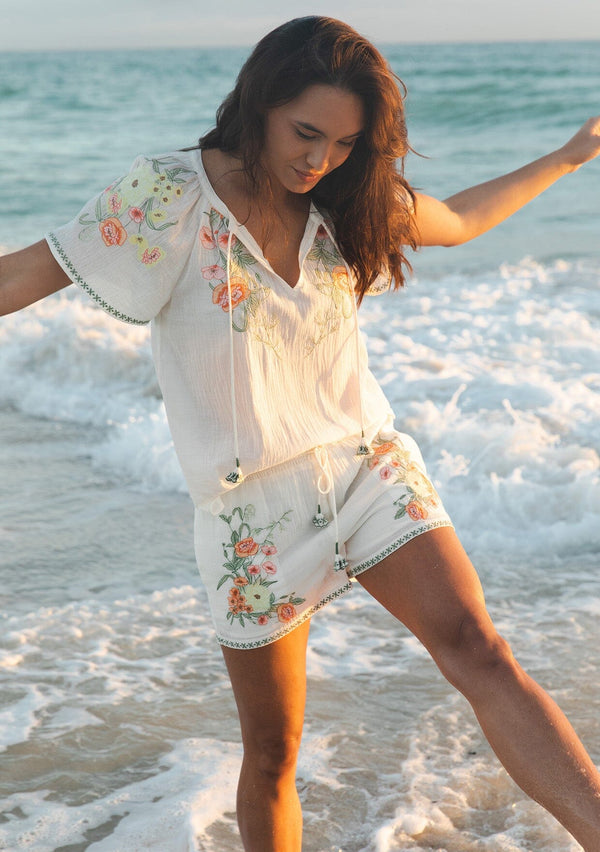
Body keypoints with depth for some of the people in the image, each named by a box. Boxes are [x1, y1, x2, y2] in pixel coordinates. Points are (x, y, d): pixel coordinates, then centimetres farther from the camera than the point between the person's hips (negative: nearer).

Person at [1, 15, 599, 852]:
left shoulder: (342, 200, 4)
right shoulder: (170, 197, -10)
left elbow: (457, 220, 22)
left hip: (367, 466, 3)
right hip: (256, 509, -3)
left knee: (476, 648, -20)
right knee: (272, 754, 8)